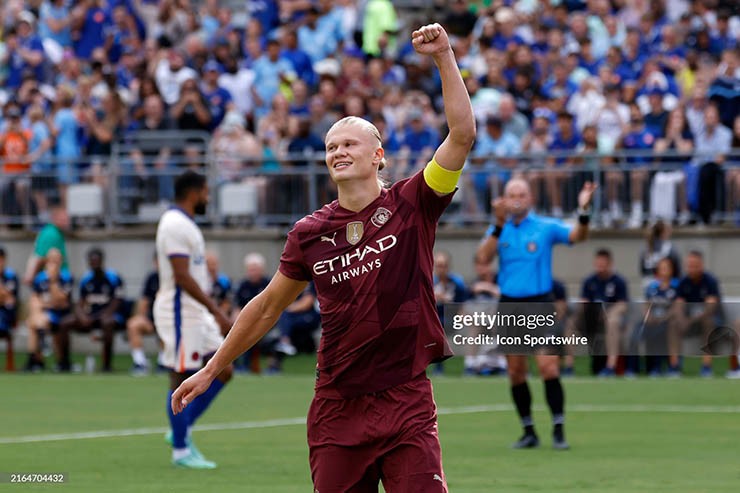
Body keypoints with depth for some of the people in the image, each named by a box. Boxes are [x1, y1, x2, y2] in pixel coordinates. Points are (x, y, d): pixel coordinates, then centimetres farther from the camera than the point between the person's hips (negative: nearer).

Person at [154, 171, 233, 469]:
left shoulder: (184, 223, 17)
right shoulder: (175, 226, -16)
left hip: (196, 313, 10)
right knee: (181, 378, -4)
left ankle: (182, 431, 14)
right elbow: (182, 276, -23)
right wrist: (216, 310, -25)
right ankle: (181, 450, 3)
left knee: (223, 370, 7)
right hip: (180, 312, -10)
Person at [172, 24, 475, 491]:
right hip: (337, 406, 3)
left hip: (405, 399, -3)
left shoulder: (410, 206, 0)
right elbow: (268, 307, 19)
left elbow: (463, 134, -11)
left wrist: (444, 57, -16)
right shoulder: (309, 233, 8)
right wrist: (211, 370, 21)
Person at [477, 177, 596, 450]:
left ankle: (558, 431, -9)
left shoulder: (546, 227, 0)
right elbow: (485, 256, -10)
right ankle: (529, 432, 16)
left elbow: (577, 235, -14)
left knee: (549, 368, -13)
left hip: (540, 305, -3)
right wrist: (500, 224, -22)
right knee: (516, 372, 6)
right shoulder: (498, 230, 7)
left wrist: (584, 211, -33)